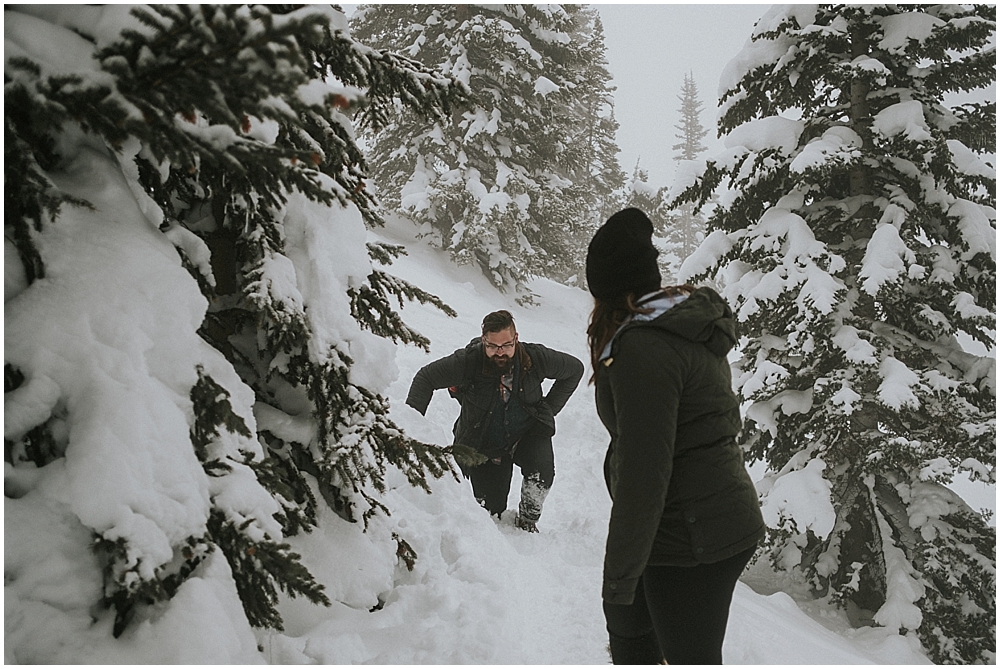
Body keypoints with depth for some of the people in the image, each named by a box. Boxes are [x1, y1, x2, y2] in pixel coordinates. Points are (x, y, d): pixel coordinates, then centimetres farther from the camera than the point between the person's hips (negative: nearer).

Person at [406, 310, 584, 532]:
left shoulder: (536, 358, -18)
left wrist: (549, 408, -1)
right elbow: (425, 378, -12)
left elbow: (575, 368, 0)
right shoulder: (468, 362, -24)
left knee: (542, 471, -30)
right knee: (491, 511, -3)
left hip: (528, 433, 1)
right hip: (483, 445, -1)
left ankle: (527, 521, -1)